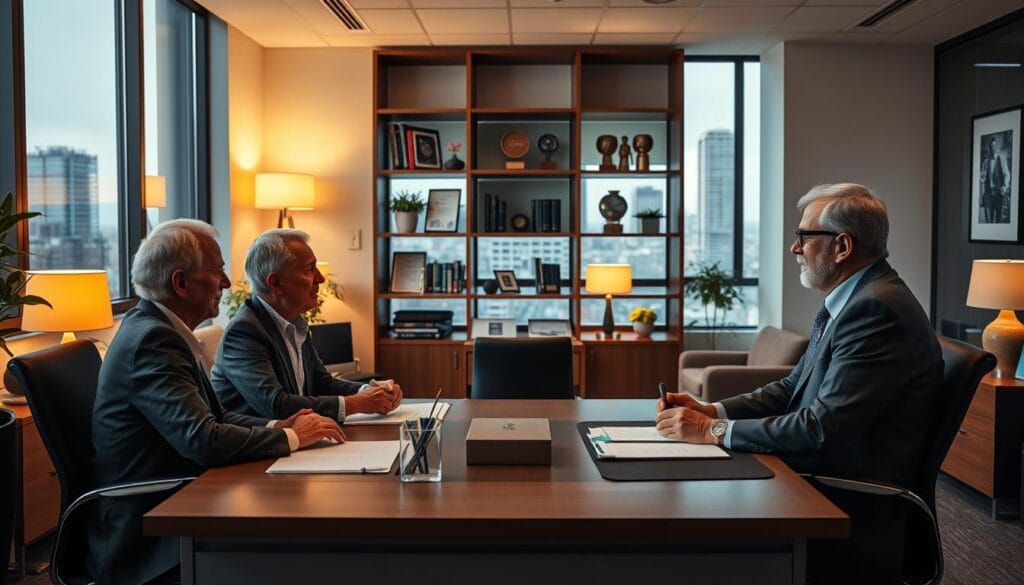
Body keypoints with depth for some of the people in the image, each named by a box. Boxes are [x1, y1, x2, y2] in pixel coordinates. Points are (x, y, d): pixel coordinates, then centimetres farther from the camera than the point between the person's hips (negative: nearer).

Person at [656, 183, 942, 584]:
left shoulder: (876, 310, -21)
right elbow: (793, 388, 15)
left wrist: (716, 430, -18)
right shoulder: (847, 303, 11)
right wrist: (710, 411, 1)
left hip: (855, 518, -9)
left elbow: (824, 428, -25)